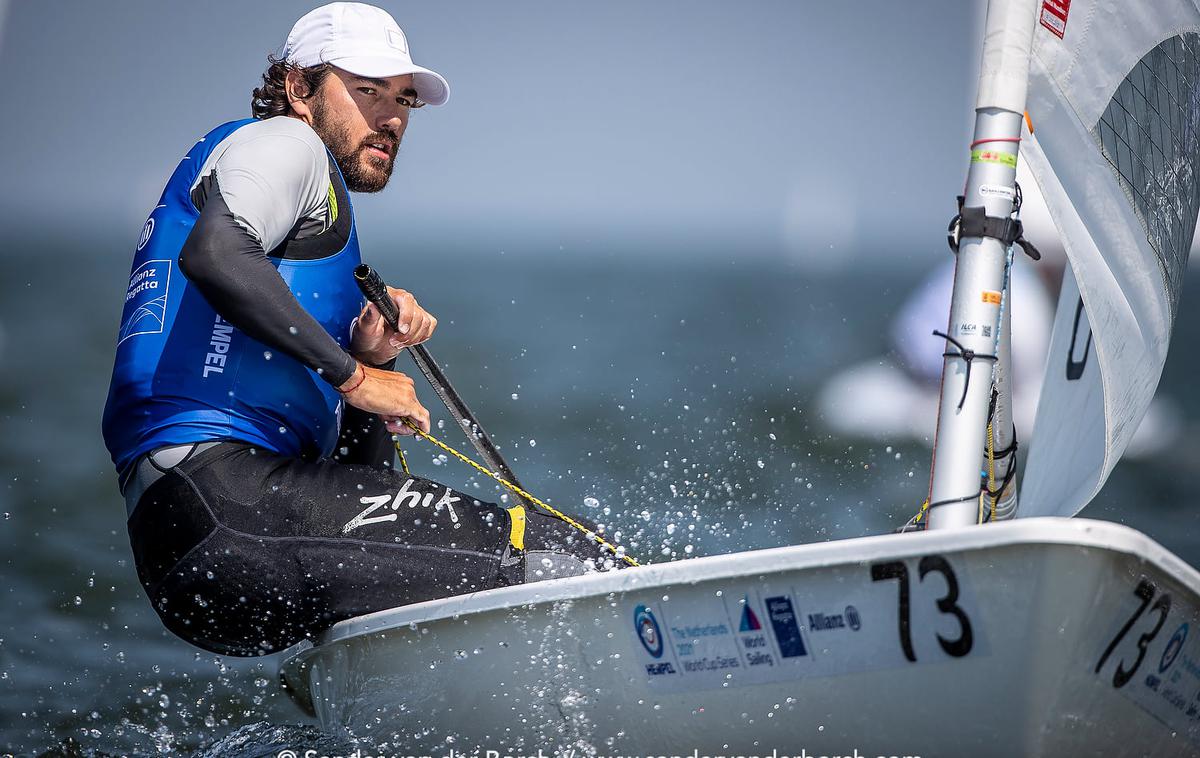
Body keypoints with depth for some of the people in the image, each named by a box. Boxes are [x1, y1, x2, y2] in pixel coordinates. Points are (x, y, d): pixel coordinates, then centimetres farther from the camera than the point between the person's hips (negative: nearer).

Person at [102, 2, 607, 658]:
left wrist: (373, 356, 11)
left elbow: (359, 479, 28)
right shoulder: (282, 140, 9)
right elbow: (214, 253, -17)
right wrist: (353, 374, -11)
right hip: (219, 485, -9)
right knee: (562, 560, -15)